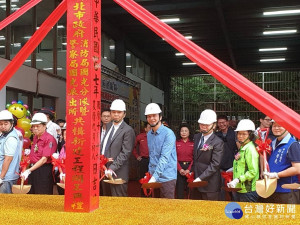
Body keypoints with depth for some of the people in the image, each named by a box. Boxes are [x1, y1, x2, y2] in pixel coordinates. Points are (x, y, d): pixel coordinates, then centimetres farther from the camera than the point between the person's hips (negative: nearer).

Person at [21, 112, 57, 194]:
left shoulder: (49, 139, -14)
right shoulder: (35, 137, 13)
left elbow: (44, 159, -19)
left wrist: (29, 170, -23)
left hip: (44, 171, -8)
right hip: (33, 169, 8)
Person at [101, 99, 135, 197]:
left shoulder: (128, 130, -11)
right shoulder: (108, 126, 14)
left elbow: (125, 153, -16)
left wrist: (112, 168, -21)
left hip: (117, 173, -7)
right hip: (104, 171, 8)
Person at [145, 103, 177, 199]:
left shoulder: (168, 134, -12)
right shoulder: (149, 134, 12)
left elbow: (165, 157, -20)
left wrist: (155, 176, -25)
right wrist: (150, 173, 10)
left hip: (166, 177, -6)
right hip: (153, 177, 6)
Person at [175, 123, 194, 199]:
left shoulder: (193, 143, 3)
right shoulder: (176, 143, 4)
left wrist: (189, 169, -10)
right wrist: (180, 169, -10)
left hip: (189, 167, 0)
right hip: (179, 168, 0)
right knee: (179, 188, 1)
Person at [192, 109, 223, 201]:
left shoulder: (218, 142, -13)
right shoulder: (196, 137, 9)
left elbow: (215, 165, -18)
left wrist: (200, 178, -21)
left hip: (209, 184, -6)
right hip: (196, 182, 6)